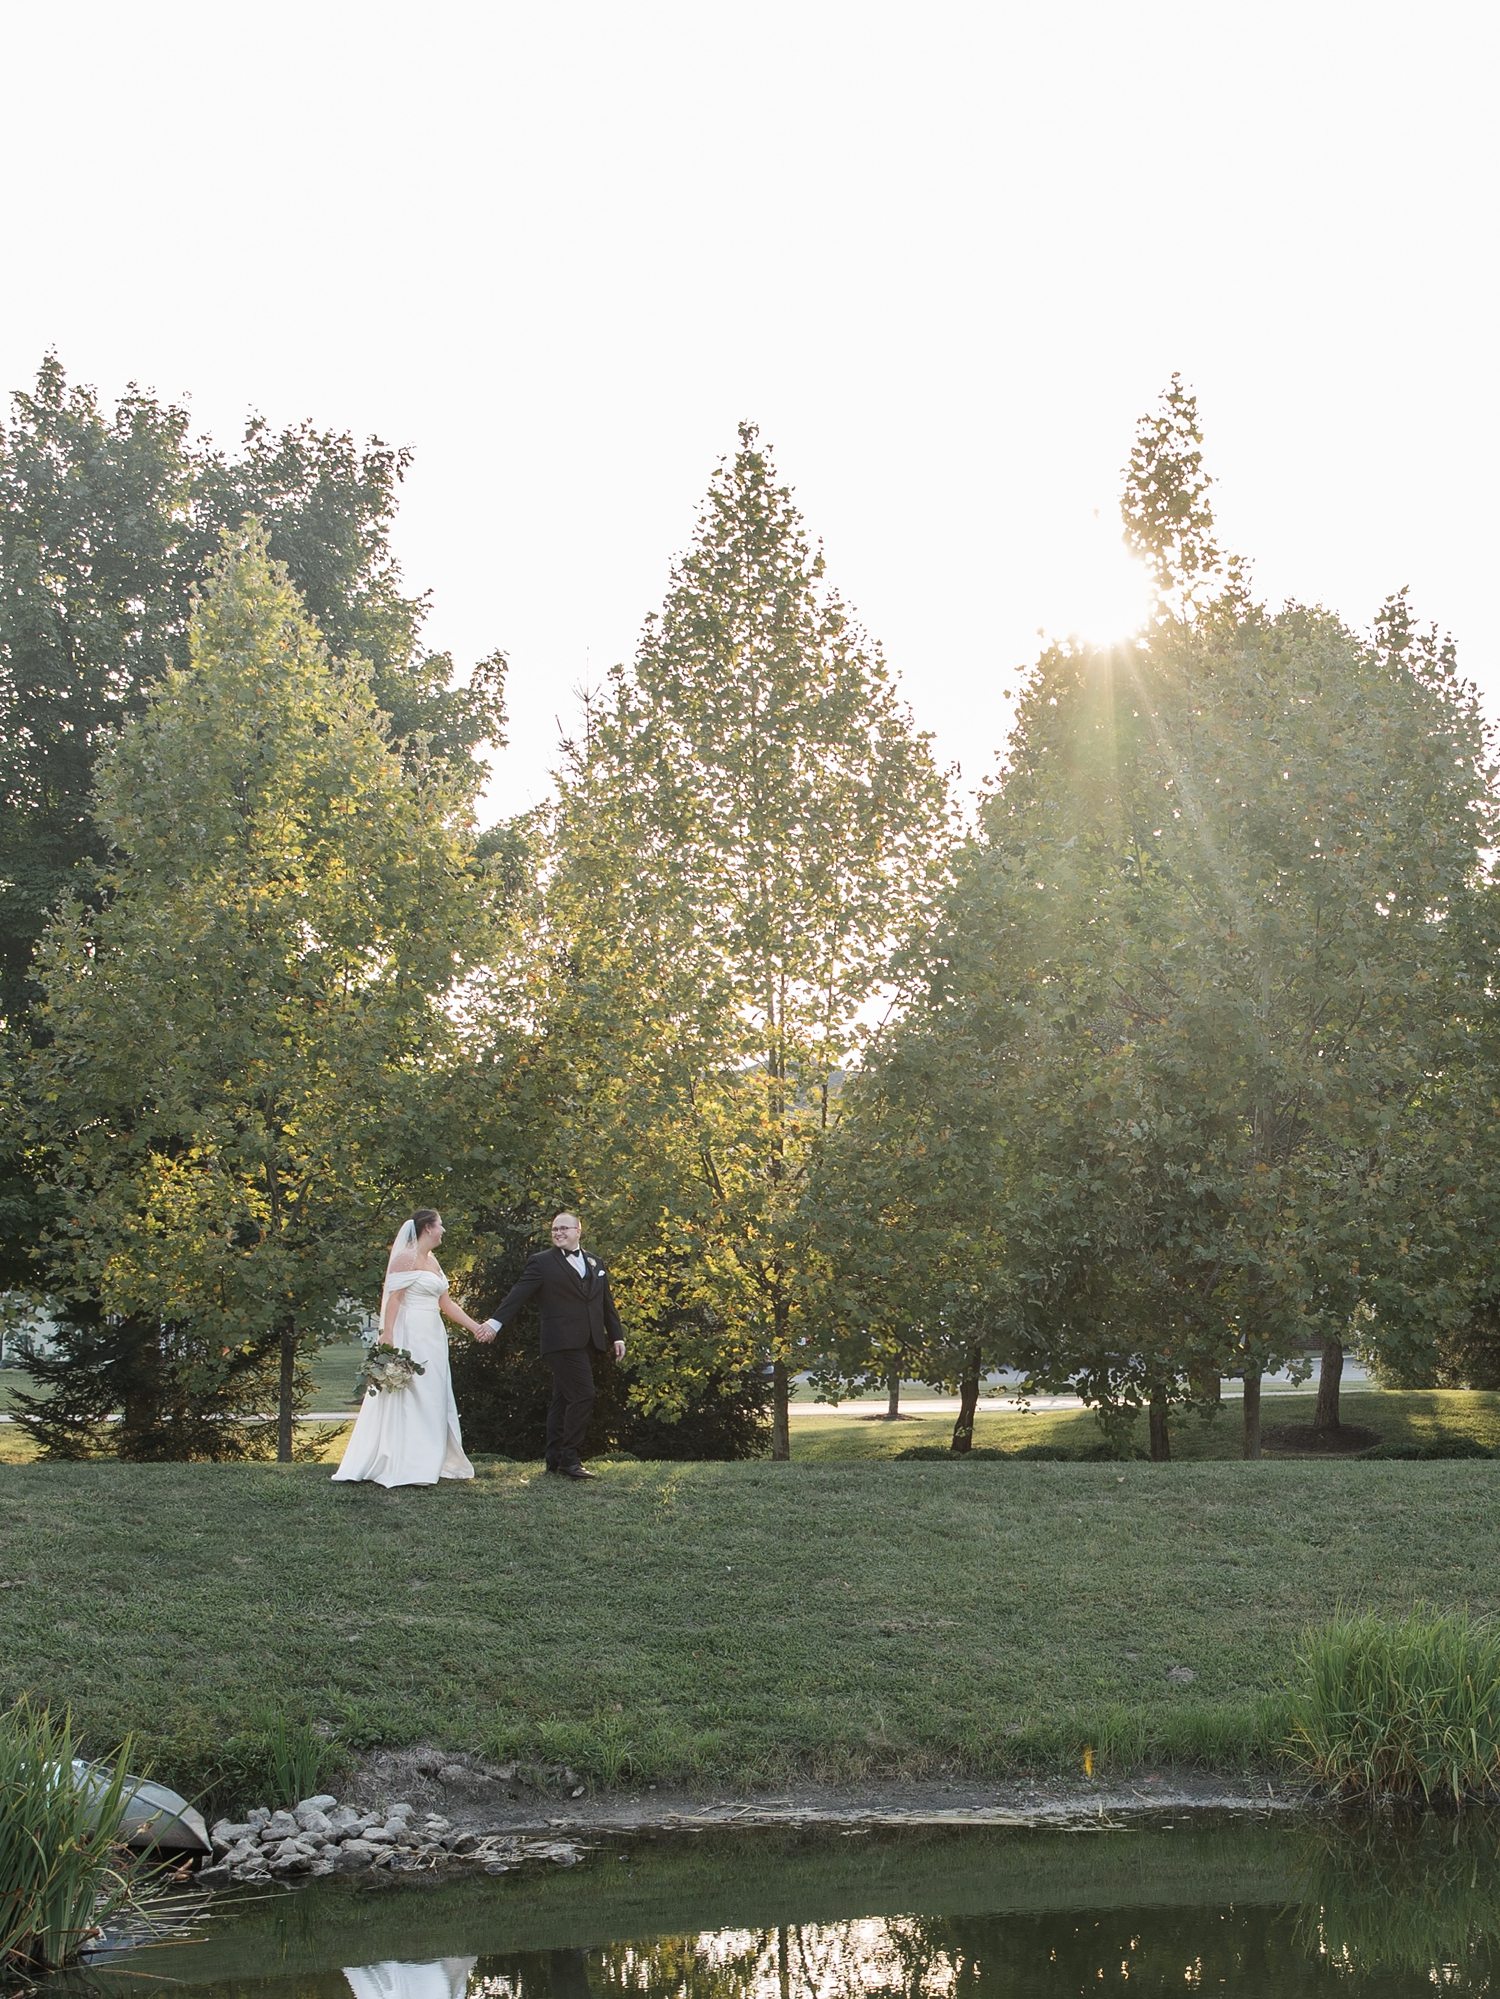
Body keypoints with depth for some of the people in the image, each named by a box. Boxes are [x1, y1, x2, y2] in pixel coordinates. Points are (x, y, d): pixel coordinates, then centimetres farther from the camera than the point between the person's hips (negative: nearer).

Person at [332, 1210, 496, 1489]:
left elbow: (446, 1304, 19)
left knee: (432, 1400, 8)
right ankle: (404, 1466, -6)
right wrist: (387, 1336, -24)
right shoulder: (406, 1258, -9)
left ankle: (428, 1463, 11)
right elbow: (393, 1298, -15)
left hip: (433, 1338, 9)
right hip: (411, 1335, -9)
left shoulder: (433, 1261, 17)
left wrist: (475, 1327, 15)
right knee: (409, 1398, -8)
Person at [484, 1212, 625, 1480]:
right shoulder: (542, 1262, 1)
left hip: (585, 1342, 7)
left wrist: (617, 1335, 17)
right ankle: (570, 1459, -10)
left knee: (563, 1399, 11)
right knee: (582, 1395, -14)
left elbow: (606, 1303, 22)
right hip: (562, 1341, -7)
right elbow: (518, 1294, -7)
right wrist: (496, 1321, -18)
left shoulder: (595, 1264, 19)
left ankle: (555, 1460, 15)